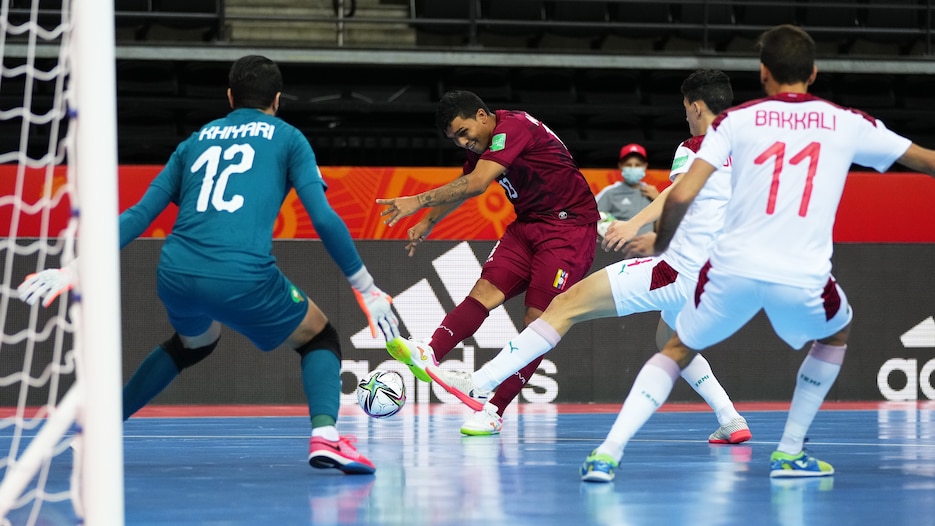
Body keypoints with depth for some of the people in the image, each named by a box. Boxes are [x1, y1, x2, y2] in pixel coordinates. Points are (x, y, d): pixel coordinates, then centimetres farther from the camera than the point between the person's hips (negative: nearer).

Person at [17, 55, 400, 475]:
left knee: (193, 342, 37)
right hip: (245, 277, -5)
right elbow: (324, 219, 2)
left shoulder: (198, 140, 24)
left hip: (175, 273, 5)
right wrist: (367, 290, 8)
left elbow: (139, 215, 19)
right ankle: (324, 435, -9)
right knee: (320, 339, 18)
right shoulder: (286, 138, 13)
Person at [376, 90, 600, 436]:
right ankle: (429, 355, -32)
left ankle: (494, 412, -11)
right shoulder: (482, 145, 9)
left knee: (538, 318, -11)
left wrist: (419, 202, -29)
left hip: (570, 226, -8)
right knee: (486, 290, -13)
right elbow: (462, 187, 30)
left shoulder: (513, 127, -20)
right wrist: (428, 223, 35)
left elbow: (475, 185, -31)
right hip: (528, 225, 9)